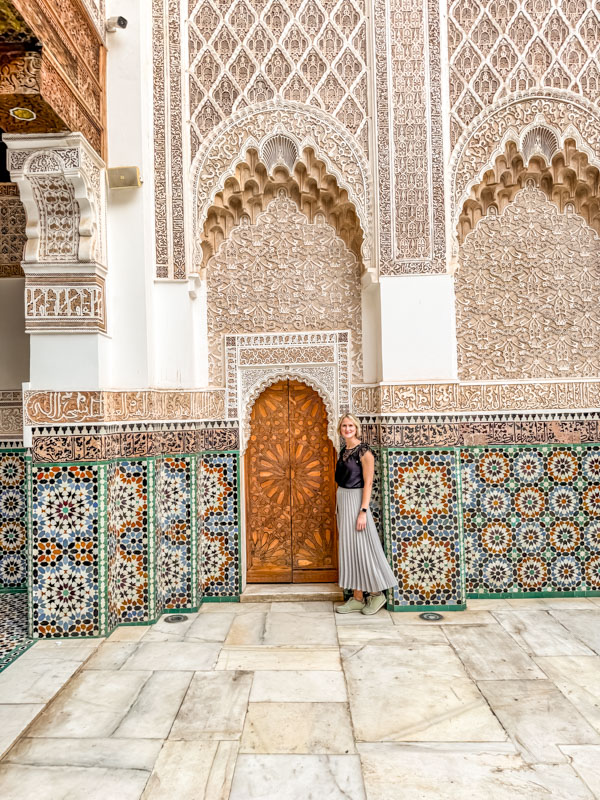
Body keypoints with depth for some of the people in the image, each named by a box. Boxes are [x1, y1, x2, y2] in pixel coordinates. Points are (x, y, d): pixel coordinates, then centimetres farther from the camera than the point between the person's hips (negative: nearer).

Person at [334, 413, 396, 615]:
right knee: (349, 549, 10)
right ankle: (357, 598, 18)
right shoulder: (343, 451, 11)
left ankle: (376, 593, 17)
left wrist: (363, 511, -20)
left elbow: (368, 483, -15)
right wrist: (338, 507, 16)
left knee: (361, 548, -1)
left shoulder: (364, 451, -11)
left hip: (355, 501, -8)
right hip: (342, 501, 8)